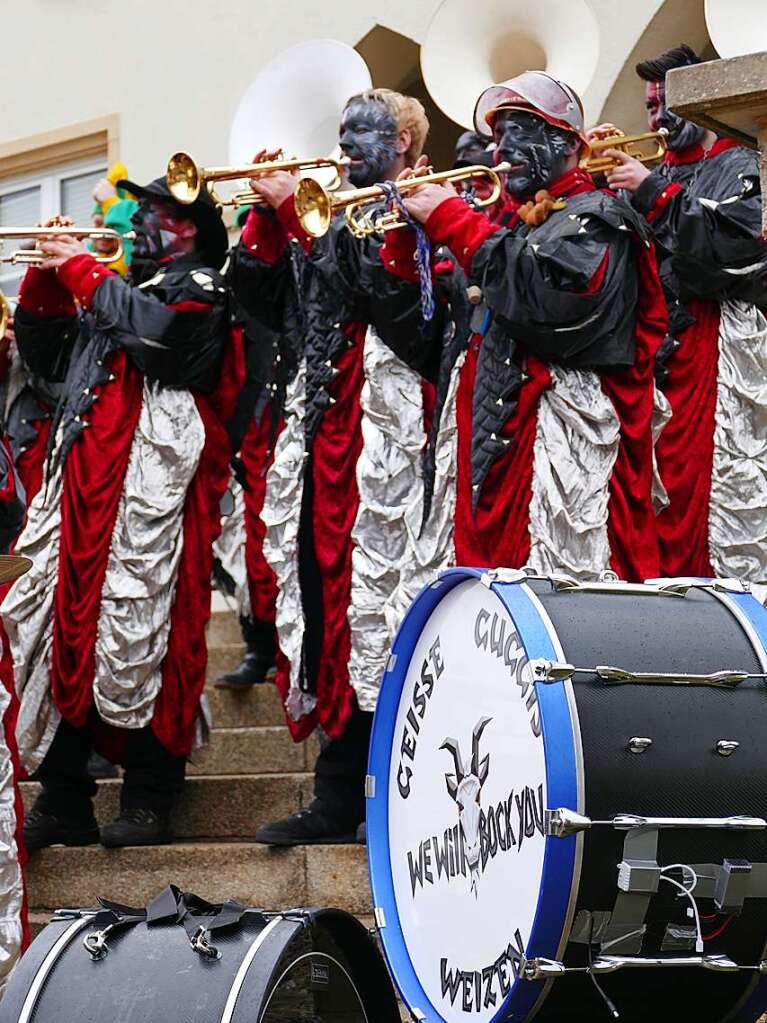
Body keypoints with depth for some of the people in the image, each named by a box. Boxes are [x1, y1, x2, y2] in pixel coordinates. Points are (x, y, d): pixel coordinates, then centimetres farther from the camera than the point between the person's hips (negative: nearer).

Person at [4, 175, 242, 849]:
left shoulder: (198, 288, 3)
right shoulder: (116, 288, 26)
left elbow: (153, 331, -18)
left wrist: (81, 270, -8)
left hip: (151, 485, -8)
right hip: (83, 485, 8)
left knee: (140, 630, -9)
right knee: (68, 629, 4)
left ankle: (149, 800, -2)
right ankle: (63, 802, 9)